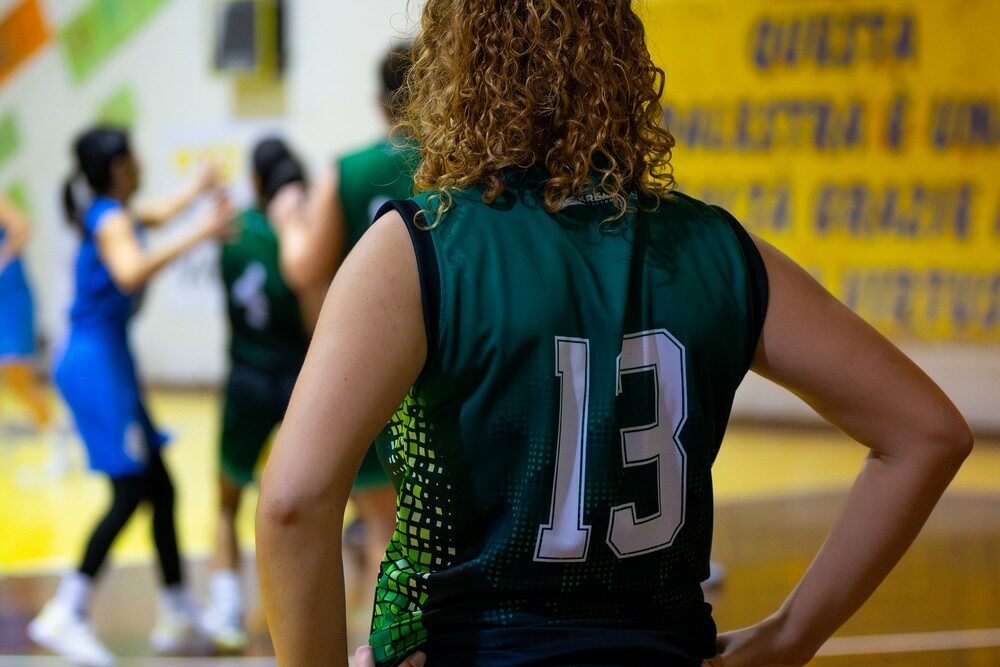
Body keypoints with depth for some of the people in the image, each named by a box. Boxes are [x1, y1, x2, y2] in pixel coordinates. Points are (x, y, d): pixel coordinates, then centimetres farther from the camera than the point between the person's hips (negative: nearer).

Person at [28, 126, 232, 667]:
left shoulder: (114, 214, 16)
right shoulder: (110, 217, -12)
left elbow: (155, 214, 40)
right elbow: (130, 273, -33)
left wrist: (198, 190, 51)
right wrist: (197, 236, -30)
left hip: (109, 363, 10)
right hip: (97, 364, -10)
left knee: (159, 488, 10)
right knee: (130, 492, -15)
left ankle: (177, 613, 15)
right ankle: (64, 615, -17)